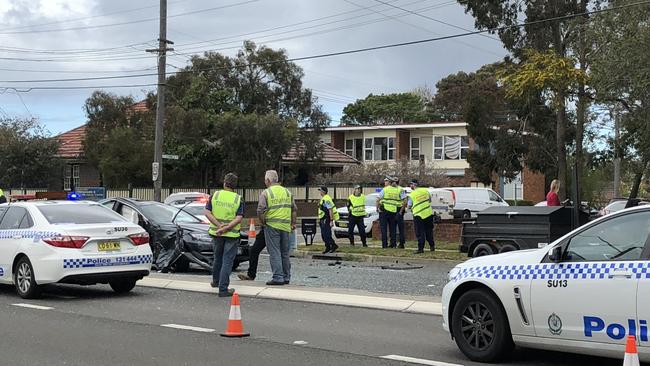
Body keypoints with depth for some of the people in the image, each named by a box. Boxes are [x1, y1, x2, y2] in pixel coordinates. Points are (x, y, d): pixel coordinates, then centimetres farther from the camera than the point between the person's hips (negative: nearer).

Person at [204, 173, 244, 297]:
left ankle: (216, 281, 41)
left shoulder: (215, 195, -2)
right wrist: (225, 228, -19)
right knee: (227, 261, 0)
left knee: (217, 258, 22)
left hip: (216, 233, 3)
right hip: (232, 235, -3)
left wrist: (219, 225, -15)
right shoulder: (238, 200, -6)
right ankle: (223, 289, -4)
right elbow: (238, 218, -17)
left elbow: (207, 212, -9)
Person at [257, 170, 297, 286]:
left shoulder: (266, 193, -6)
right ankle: (286, 277, 17)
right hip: (286, 226, 5)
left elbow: (260, 211, -15)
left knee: (274, 253, -2)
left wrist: (263, 223, -1)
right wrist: (293, 223, 18)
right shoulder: (287, 192, 12)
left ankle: (278, 277, -6)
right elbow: (294, 209, 13)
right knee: (285, 252, 13)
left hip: (272, 226, -5)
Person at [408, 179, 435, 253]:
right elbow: (430, 200, 14)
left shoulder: (411, 195, -9)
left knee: (420, 233, 1)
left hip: (418, 215, -4)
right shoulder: (425, 190, 3)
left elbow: (409, 206, -4)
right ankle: (432, 246, 23)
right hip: (428, 213, 4)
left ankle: (421, 248, -3)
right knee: (429, 231, 16)